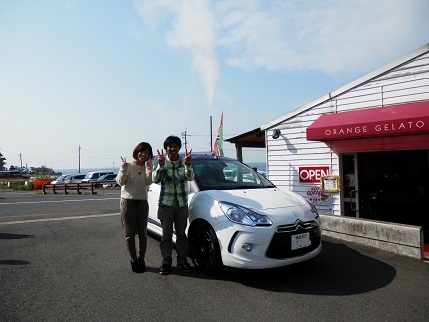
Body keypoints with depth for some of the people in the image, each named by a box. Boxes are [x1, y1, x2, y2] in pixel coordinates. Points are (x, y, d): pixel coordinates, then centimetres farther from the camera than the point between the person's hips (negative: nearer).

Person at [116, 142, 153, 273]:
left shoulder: (147, 167, 9)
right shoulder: (129, 165, 1)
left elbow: (148, 182, -8)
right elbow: (120, 182, -4)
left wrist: (149, 167, -17)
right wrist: (124, 169, -17)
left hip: (142, 201, 3)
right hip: (128, 201, -3)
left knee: (142, 233, 5)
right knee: (130, 233, 0)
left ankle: (141, 259, 17)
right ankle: (133, 260, 10)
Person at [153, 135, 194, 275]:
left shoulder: (183, 161, 1)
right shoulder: (162, 162, -1)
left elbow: (190, 178, -12)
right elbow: (155, 180, -11)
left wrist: (188, 165, -29)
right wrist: (160, 166, -26)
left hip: (182, 204, 1)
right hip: (166, 204, -1)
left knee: (181, 233, 11)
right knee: (167, 234, 6)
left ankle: (182, 260, 23)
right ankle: (166, 262, 16)